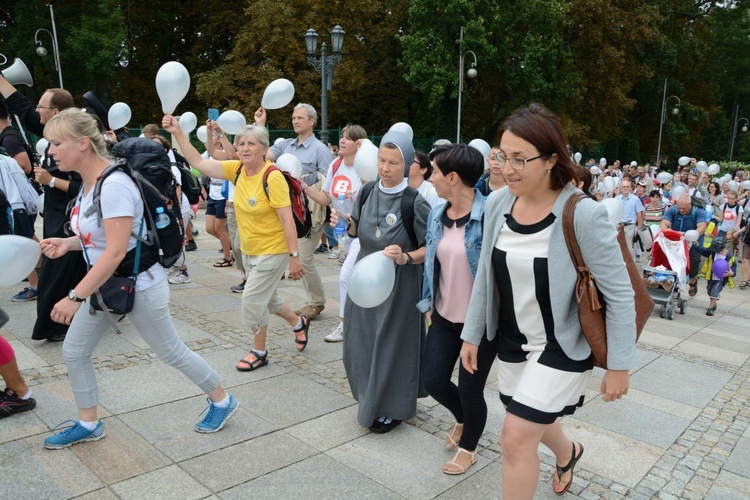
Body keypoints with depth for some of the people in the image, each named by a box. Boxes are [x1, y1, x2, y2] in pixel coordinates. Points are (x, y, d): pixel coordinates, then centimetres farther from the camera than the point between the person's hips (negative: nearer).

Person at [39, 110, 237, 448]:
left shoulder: (114, 186, -26)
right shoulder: (87, 182, 3)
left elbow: (115, 251, -30)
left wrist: (76, 296, -29)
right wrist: (67, 243, -1)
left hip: (139, 287, -9)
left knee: (171, 352, 6)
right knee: (73, 351, 12)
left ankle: (222, 401, 28)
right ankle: (88, 425, 32)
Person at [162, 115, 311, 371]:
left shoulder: (272, 177, -22)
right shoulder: (237, 169, -3)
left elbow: (287, 219, -23)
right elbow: (199, 163, -2)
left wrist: (294, 256, -23)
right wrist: (178, 133, -10)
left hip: (272, 251, -8)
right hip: (249, 250, 8)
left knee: (252, 301, -3)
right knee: (266, 297, 22)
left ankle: (259, 352, 20)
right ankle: (299, 322, 47)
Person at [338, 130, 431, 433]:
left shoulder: (415, 202, -16)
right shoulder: (368, 192, 0)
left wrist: (406, 258, -28)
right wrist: (345, 224, -7)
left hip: (399, 286, -6)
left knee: (392, 345, 4)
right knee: (361, 342, 15)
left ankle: (392, 409, 25)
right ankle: (371, 398, 40)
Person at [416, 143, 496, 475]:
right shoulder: (437, 215, 2)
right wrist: (428, 303, 12)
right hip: (445, 316, 6)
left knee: (470, 388, 6)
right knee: (433, 379, 10)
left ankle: (468, 448, 35)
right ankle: (463, 419, 44)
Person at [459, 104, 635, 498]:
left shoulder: (584, 215, -25)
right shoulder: (497, 203, -9)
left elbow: (619, 294, -16)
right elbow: (485, 276, 3)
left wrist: (619, 365, -11)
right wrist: (472, 334, 7)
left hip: (562, 345, -6)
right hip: (512, 340, 6)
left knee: (516, 438, -7)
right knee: (532, 420, 25)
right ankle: (568, 452, 60)